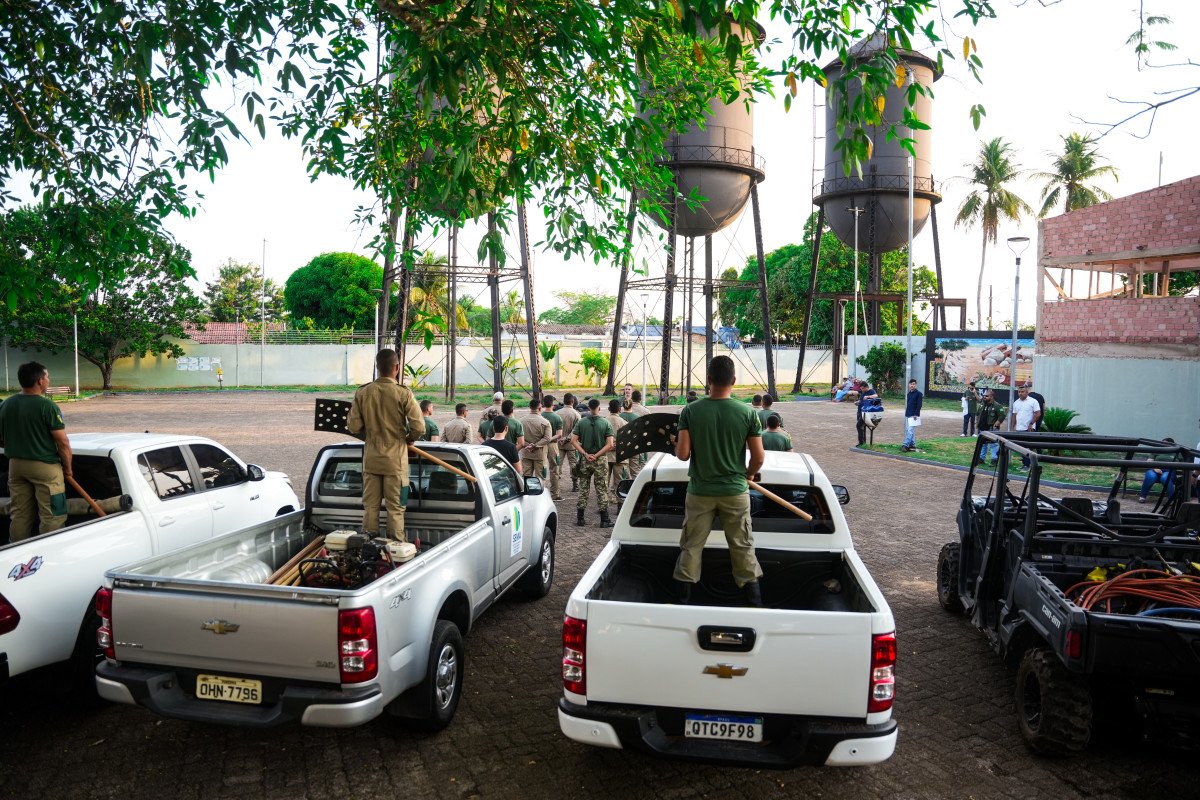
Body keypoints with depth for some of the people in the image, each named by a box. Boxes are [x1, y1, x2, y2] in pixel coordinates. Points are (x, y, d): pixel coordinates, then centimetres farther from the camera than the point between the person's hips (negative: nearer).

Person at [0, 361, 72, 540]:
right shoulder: (47, 406, -16)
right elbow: (63, 443, -16)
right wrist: (68, 468, -4)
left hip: (15, 465, 7)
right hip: (45, 466, -6)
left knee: (19, 515, 15)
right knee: (51, 517, 1)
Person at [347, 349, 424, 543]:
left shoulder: (362, 393, -3)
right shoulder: (403, 394, -13)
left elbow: (353, 426, -1)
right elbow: (419, 427, -16)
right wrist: (409, 438, 5)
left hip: (371, 459, 3)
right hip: (395, 459, -3)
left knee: (370, 505, 12)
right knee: (395, 507, 5)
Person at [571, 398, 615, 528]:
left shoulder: (581, 422, -1)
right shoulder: (605, 423, -6)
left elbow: (573, 440, -7)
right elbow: (610, 444, -13)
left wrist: (585, 454, -9)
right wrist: (596, 456, -12)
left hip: (584, 459, 2)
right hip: (601, 460, -2)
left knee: (583, 488, 12)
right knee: (602, 489, 4)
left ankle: (580, 517, 15)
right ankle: (604, 520, 5)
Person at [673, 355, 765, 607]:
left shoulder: (690, 411, -10)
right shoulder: (748, 413, -9)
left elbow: (682, 454, -12)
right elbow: (758, 457, -5)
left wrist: (677, 444, 11)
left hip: (699, 491, 0)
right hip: (735, 491, 0)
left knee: (691, 547, 11)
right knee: (743, 548, 12)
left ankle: (683, 601, 18)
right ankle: (755, 603, 20)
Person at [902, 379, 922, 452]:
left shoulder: (918, 393, -7)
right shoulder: (909, 393, 15)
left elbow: (919, 405, -12)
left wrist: (916, 415, -17)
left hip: (914, 416, -8)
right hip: (908, 415, 8)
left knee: (910, 431, -12)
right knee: (911, 431, 11)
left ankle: (906, 445, -18)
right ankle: (913, 445, 15)